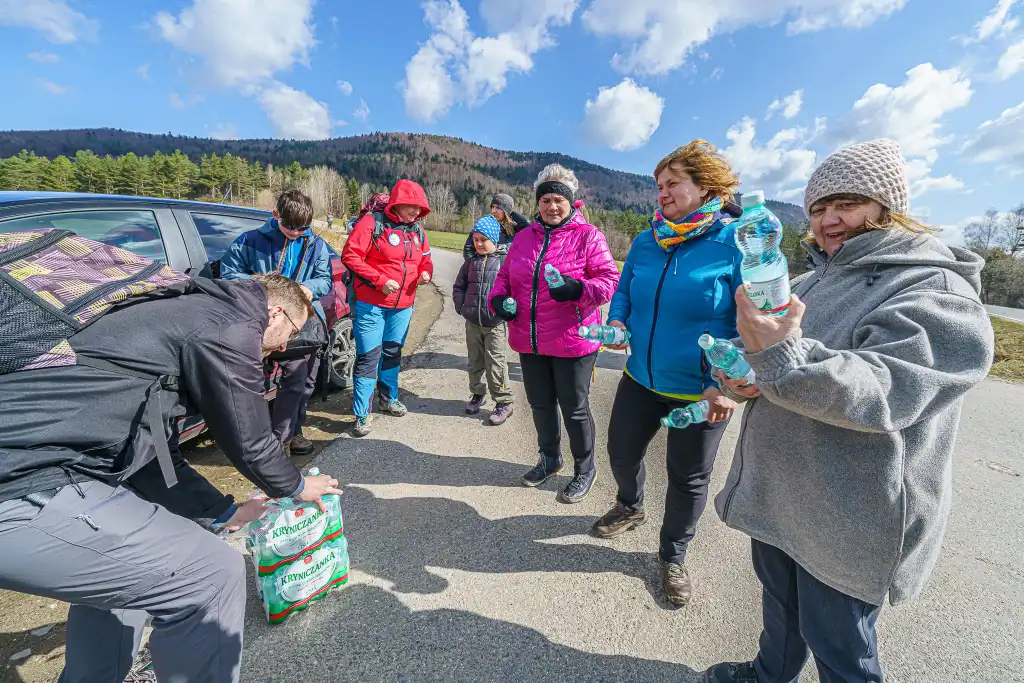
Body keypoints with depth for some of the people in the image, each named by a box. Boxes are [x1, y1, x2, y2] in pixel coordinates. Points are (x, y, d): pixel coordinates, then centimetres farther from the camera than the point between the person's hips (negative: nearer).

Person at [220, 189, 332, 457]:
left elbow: (326, 279, 10)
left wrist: (310, 288, -12)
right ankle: (280, 436, 0)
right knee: (295, 372, -20)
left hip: (309, 315, 4)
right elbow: (228, 273, 4)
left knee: (305, 379, 11)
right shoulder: (252, 241, 3)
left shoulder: (316, 245, 11)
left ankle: (291, 431, 31)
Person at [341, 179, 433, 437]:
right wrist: (380, 280, -20)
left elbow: (425, 259, 17)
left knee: (393, 352, 18)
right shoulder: (372, 222, -10)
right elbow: (350, 255, -13)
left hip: (403, 305, 6)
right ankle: (361, 414, 8)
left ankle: (388, 398, 36)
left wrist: (426, 273, -6)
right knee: (369, 356, -4)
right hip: (371, 304, -6)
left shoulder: (417, 230, 9)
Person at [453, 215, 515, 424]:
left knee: (495, 363, -1)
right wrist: (461, 307, 6)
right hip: (472, 322, 5)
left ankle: (504, 402, 12)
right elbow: (459, 287, 17)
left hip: (495, 323, -5)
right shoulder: (471, 261, 9)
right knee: (475, 362, 16)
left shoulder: (506, 259, -6)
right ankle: (478, 394, 34)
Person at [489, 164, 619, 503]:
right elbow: (506, 275, 17)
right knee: (540, 404, 18)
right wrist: (498, 297, -3)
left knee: (574, 409, 8)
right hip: (529, 342, 6)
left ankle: (585, 469, 33)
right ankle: (549, 459, 43)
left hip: (572, 343, -5)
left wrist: (578, 289, -29)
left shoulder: (587, 235, -5)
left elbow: (610, 278, -10)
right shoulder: (524, 236, 11)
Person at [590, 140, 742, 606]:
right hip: (640, 379, 5)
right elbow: (623, 291, 12)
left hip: (700, 391, -4)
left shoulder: (737, 242, -13)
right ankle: (630, 508, 53)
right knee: (621, 451, 19)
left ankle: (673, 557, 41)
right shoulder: (645, 242, 2)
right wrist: (617, 321, -10)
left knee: (688, 478, 14)